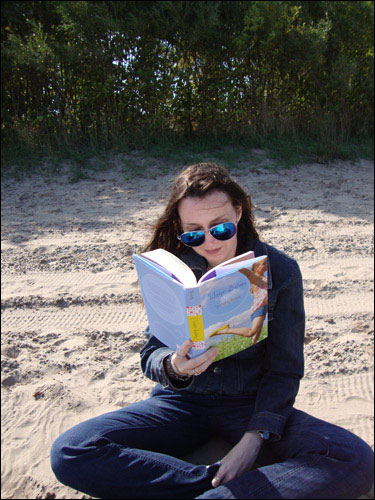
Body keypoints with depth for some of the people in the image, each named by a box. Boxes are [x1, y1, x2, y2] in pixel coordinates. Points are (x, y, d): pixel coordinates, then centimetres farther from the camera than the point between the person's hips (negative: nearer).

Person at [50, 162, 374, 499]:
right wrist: (172, 367, -28)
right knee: (68, 452, -21)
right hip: (182, 401, 1)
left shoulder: (279, 270, -7)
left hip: (251, 405, 0)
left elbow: (284, 369, -5)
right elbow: (151, 353, -3)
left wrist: (254, 438, -19)